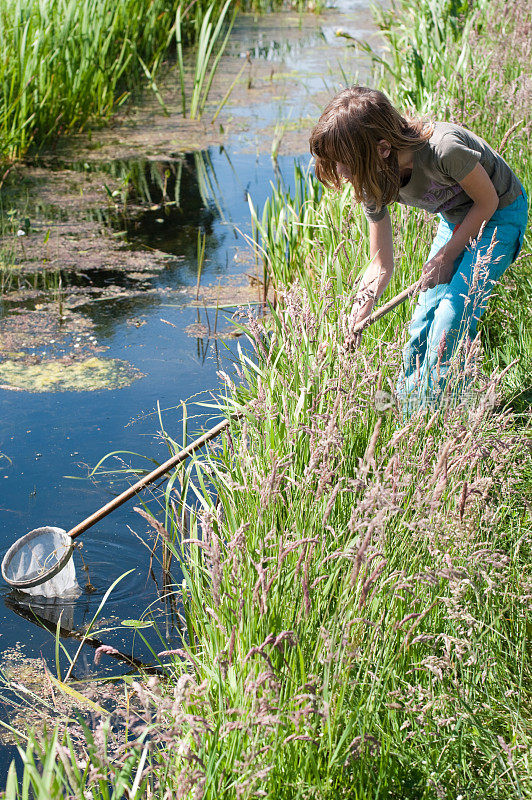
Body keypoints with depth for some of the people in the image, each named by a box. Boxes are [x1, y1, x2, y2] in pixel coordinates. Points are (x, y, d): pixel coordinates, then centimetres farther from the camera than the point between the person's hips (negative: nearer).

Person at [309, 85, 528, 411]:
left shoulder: (444, 149, -39)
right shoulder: (374, 183, -17)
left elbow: (487, 202, -20)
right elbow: (382, 264, -8)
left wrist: (447, 256, -15)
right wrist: (357, 317, -21)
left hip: (500, 215, -6)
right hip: (455, 220, 6)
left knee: (452, 317, -16)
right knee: (424, 316, 1)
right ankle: (403, 406, 18)